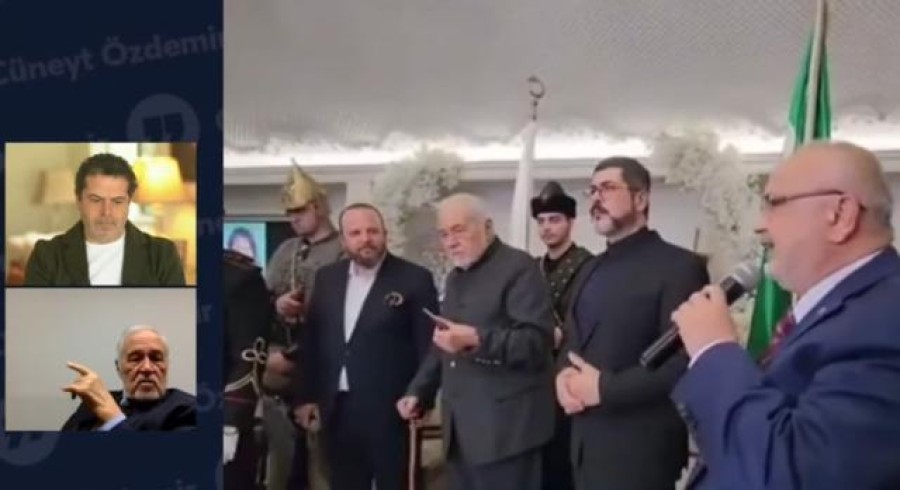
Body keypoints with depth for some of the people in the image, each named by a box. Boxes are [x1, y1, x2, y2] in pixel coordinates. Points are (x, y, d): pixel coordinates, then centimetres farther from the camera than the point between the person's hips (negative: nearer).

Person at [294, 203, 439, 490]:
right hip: (337, 410, 5)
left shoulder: (414, 279, -6)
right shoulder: (327, 277, 9)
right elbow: (314, 340, 12)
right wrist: (309, 396, 10)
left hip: (391, 410, -4)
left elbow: (428, 345, -6)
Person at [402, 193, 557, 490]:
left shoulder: (519, 268, -8)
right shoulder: (455, 278, 18)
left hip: (504, 427, -7)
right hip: (460, 426, 7)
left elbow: (537, 340, -18)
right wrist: (419, 391, 15)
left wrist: (477, 340, -28)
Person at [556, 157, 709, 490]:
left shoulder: (679, 266, -11)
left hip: (641, 449, -7)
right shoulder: (593, 269, 14)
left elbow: (685, 363, -18)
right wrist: (563, 375, -3)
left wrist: (604, 387, -19)